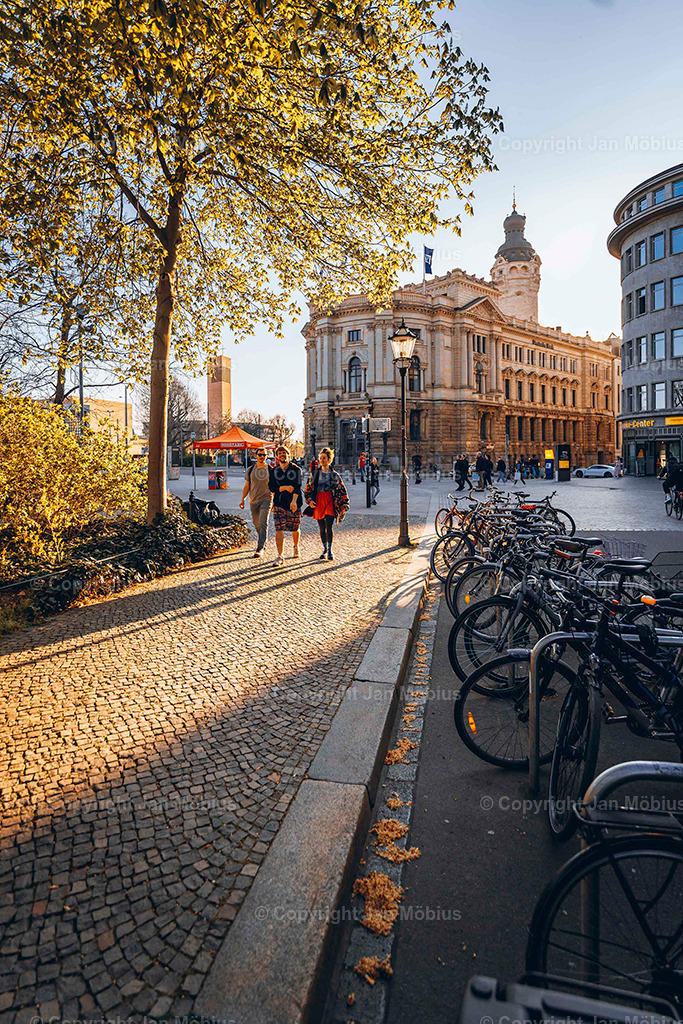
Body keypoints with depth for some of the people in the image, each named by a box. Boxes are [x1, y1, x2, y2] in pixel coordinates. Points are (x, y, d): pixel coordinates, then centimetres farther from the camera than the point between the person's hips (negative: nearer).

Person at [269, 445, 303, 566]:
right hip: (279, 503, 1)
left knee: (295, 529, 10)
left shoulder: (296, 469, 2)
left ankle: (296, 548, 39)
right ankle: (280, 557, -7)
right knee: (279, 529, -9)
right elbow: (272, 487, 0)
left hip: (294, 503, -1)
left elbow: (297, 487, -10)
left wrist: (294, 501, -23)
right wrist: (285, 487, -14)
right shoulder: (274, 471, 9)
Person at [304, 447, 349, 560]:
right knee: (322, 528, 8)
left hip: (330, 503, -2)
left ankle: (330, 551, -2)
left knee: (329, 527, -12)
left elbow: (343, 491, 5)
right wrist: (309, 500, -2)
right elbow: (308, 489, 13)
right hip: (318, 503, 2)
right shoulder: (315, 474, 7)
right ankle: (325, 549, 23)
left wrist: (344, 505, 0)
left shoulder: (334, 475, 2)